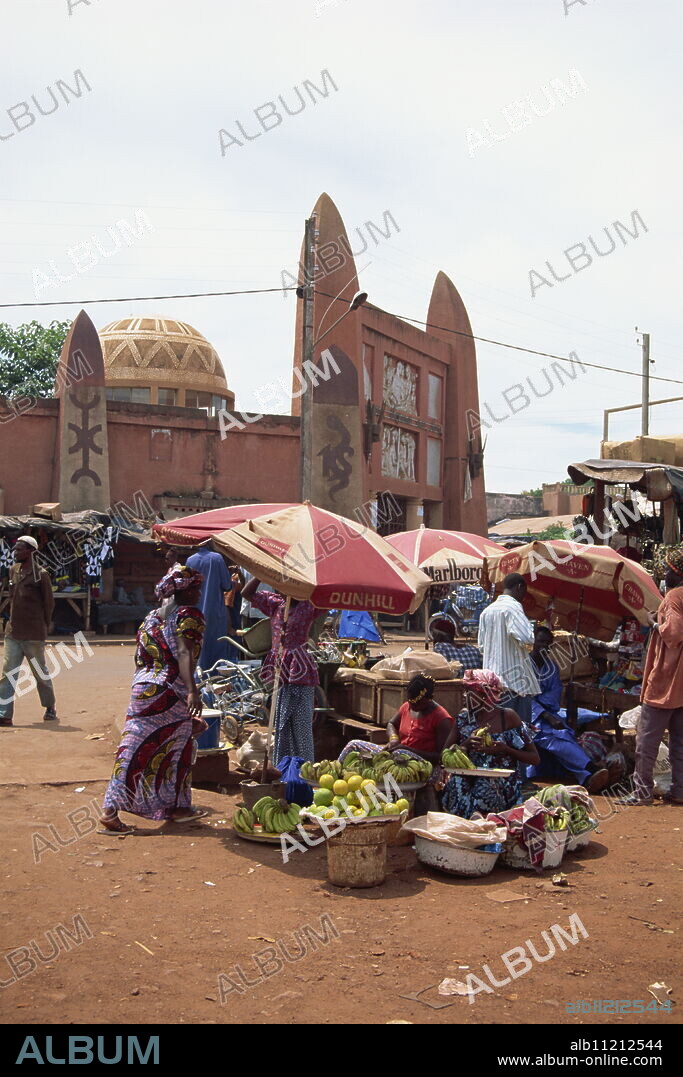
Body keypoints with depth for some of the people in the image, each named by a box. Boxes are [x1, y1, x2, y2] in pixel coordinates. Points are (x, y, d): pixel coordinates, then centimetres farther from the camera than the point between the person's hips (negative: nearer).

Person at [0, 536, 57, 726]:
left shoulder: (40, 574, -8)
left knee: (40, 672, 7)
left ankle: (50, 708, 24)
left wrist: (43, 627, 2)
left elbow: (49, 603, -3)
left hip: (33, 634, -6)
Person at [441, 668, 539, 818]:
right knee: (456, 783, -28)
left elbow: (534, 758, -2)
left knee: (483, 790, -33)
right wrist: (467, 744, -17)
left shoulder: (508, 717, -2)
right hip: (469, 781, 3)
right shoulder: (463, 718, 7)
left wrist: (505, 750, -18)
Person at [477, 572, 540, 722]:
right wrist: (528, 645, -3)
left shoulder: (487, 611, 13)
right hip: (514, 678, -7)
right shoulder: (513, 607, -11)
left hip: (491, 679, 8)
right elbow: (527, 638, -24)